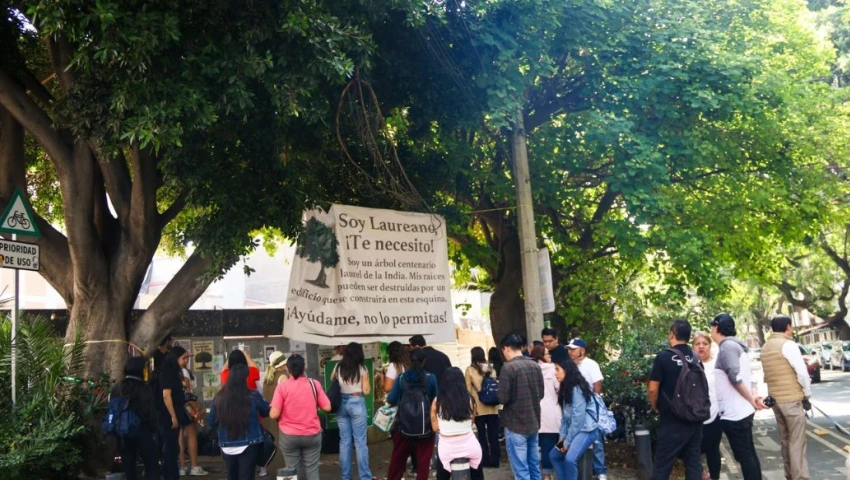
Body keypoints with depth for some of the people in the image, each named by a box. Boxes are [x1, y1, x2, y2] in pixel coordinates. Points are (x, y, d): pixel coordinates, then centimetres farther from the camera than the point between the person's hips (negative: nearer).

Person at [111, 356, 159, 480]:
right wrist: (153, 430, 3)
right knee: (152, 467, 2)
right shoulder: (144, 388, -10)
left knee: (129, 468, 12)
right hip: (142, 432, -4)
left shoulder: (117, 388, 1)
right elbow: (151, 413, -10)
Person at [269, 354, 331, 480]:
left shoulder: (282, 386, -10)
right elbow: (327, 408, -1)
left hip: (289, 436, -1)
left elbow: (274, 415, -13)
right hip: (312, 435, 1)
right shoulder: (314, 384, -4)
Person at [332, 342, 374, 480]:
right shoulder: (362, 368, -6)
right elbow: (366, 391, -6)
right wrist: (367, 383, 11)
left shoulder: (338, 367, 3)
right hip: (357, 403, -3)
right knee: (360, 442, 0)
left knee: (344, 441, 9)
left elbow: (332, 379, 23)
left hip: (341, 403, 4)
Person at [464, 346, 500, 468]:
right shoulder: (491, 369, 5)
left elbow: (468, 390, -6)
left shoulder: (470, 370, -6)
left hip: (479, 408, -3)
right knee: (493, 435, 7)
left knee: (482, 435, 6)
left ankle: (485, 460, 8)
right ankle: (494, 460, 9)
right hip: (492, 407, 3)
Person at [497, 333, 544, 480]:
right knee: (534, 467, 15)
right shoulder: (535, 365, 4)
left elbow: (503, 398, -17)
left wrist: (499, 396, 4)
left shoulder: (508, 367, -16)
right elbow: (540, 394, 12)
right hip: (533, 423, 7)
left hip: (516, 425, -7)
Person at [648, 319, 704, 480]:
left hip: (672, 421, -5)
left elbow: (653, 389, -12)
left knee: (662, 467, 0)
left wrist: (655, 407, 6)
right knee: (694, 464, 11)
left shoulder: (664, 356, -11)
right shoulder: (696, 359, 5)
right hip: (695, 419, 6)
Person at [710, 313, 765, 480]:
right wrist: (752, 399, 6)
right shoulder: (735, 345, 16)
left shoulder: (727, 346, -14)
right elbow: (745, 377, 15)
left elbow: (735, 377, -22)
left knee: (744, 456, -3)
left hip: (734, 414, -10)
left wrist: (751, 400, -13)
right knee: (749, 454, 15)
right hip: (742, 411, 10)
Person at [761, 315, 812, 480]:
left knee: (785, 440, 14)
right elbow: (802, 372, -15)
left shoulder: (765, 347, 12)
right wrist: (807, 393, -1)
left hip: (775, 399, 8)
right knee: (797, 442, -5)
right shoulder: (788, 344, -12)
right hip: (792, 399, -8)